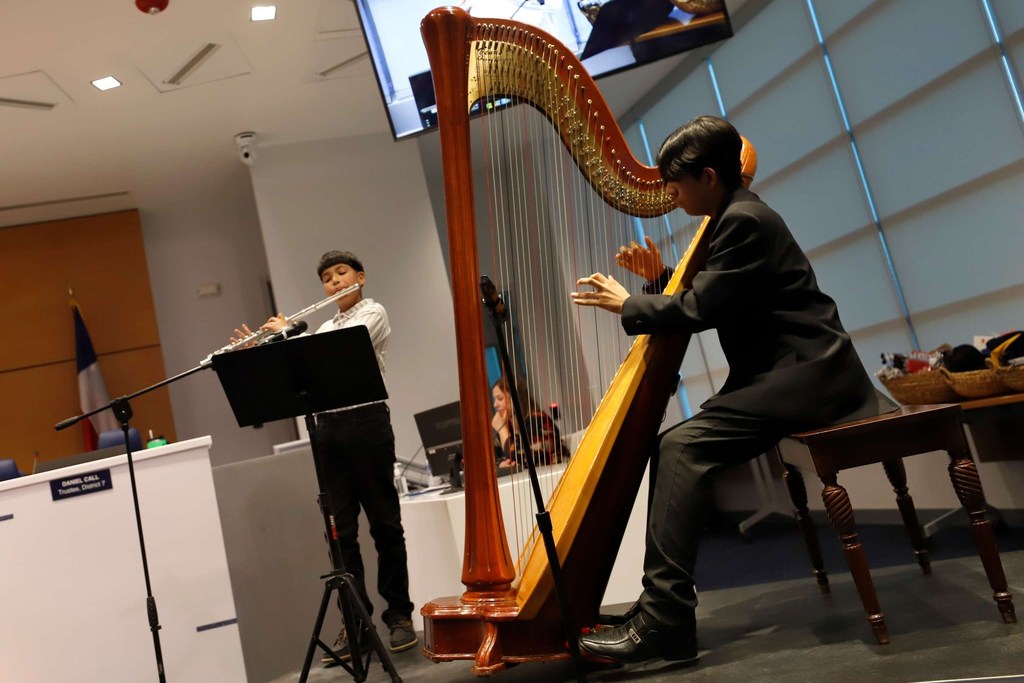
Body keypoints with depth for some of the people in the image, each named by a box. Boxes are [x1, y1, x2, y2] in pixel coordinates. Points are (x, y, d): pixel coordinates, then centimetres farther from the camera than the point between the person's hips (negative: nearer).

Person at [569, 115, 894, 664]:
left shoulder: (745, 221, -13)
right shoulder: (734, 218, 18)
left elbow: (701, 311, -17)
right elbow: (708, 302, 24)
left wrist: (627, 305, -4)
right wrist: (660, 277, 10)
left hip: (806, 373, -11)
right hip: (784, 371, 11)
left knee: (683, 448, -23)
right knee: (674, 448, 3)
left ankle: (662, 621, -23)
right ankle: (662, 603, 6)